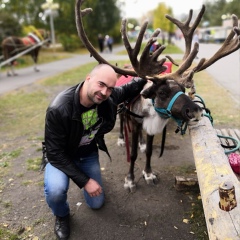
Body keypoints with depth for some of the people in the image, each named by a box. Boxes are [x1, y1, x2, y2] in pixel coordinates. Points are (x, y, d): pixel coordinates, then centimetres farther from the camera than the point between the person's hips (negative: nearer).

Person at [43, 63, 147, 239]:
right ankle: (62, 215, 4)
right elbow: (55, 153, -29)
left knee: (97, 203, 11)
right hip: (61, 155, -3)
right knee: (56, 190, -34)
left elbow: (127, 90, 1)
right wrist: (84, 181, -29)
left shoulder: (109, 99, -22)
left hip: (88, 154, 4)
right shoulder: (58, 109, -36)